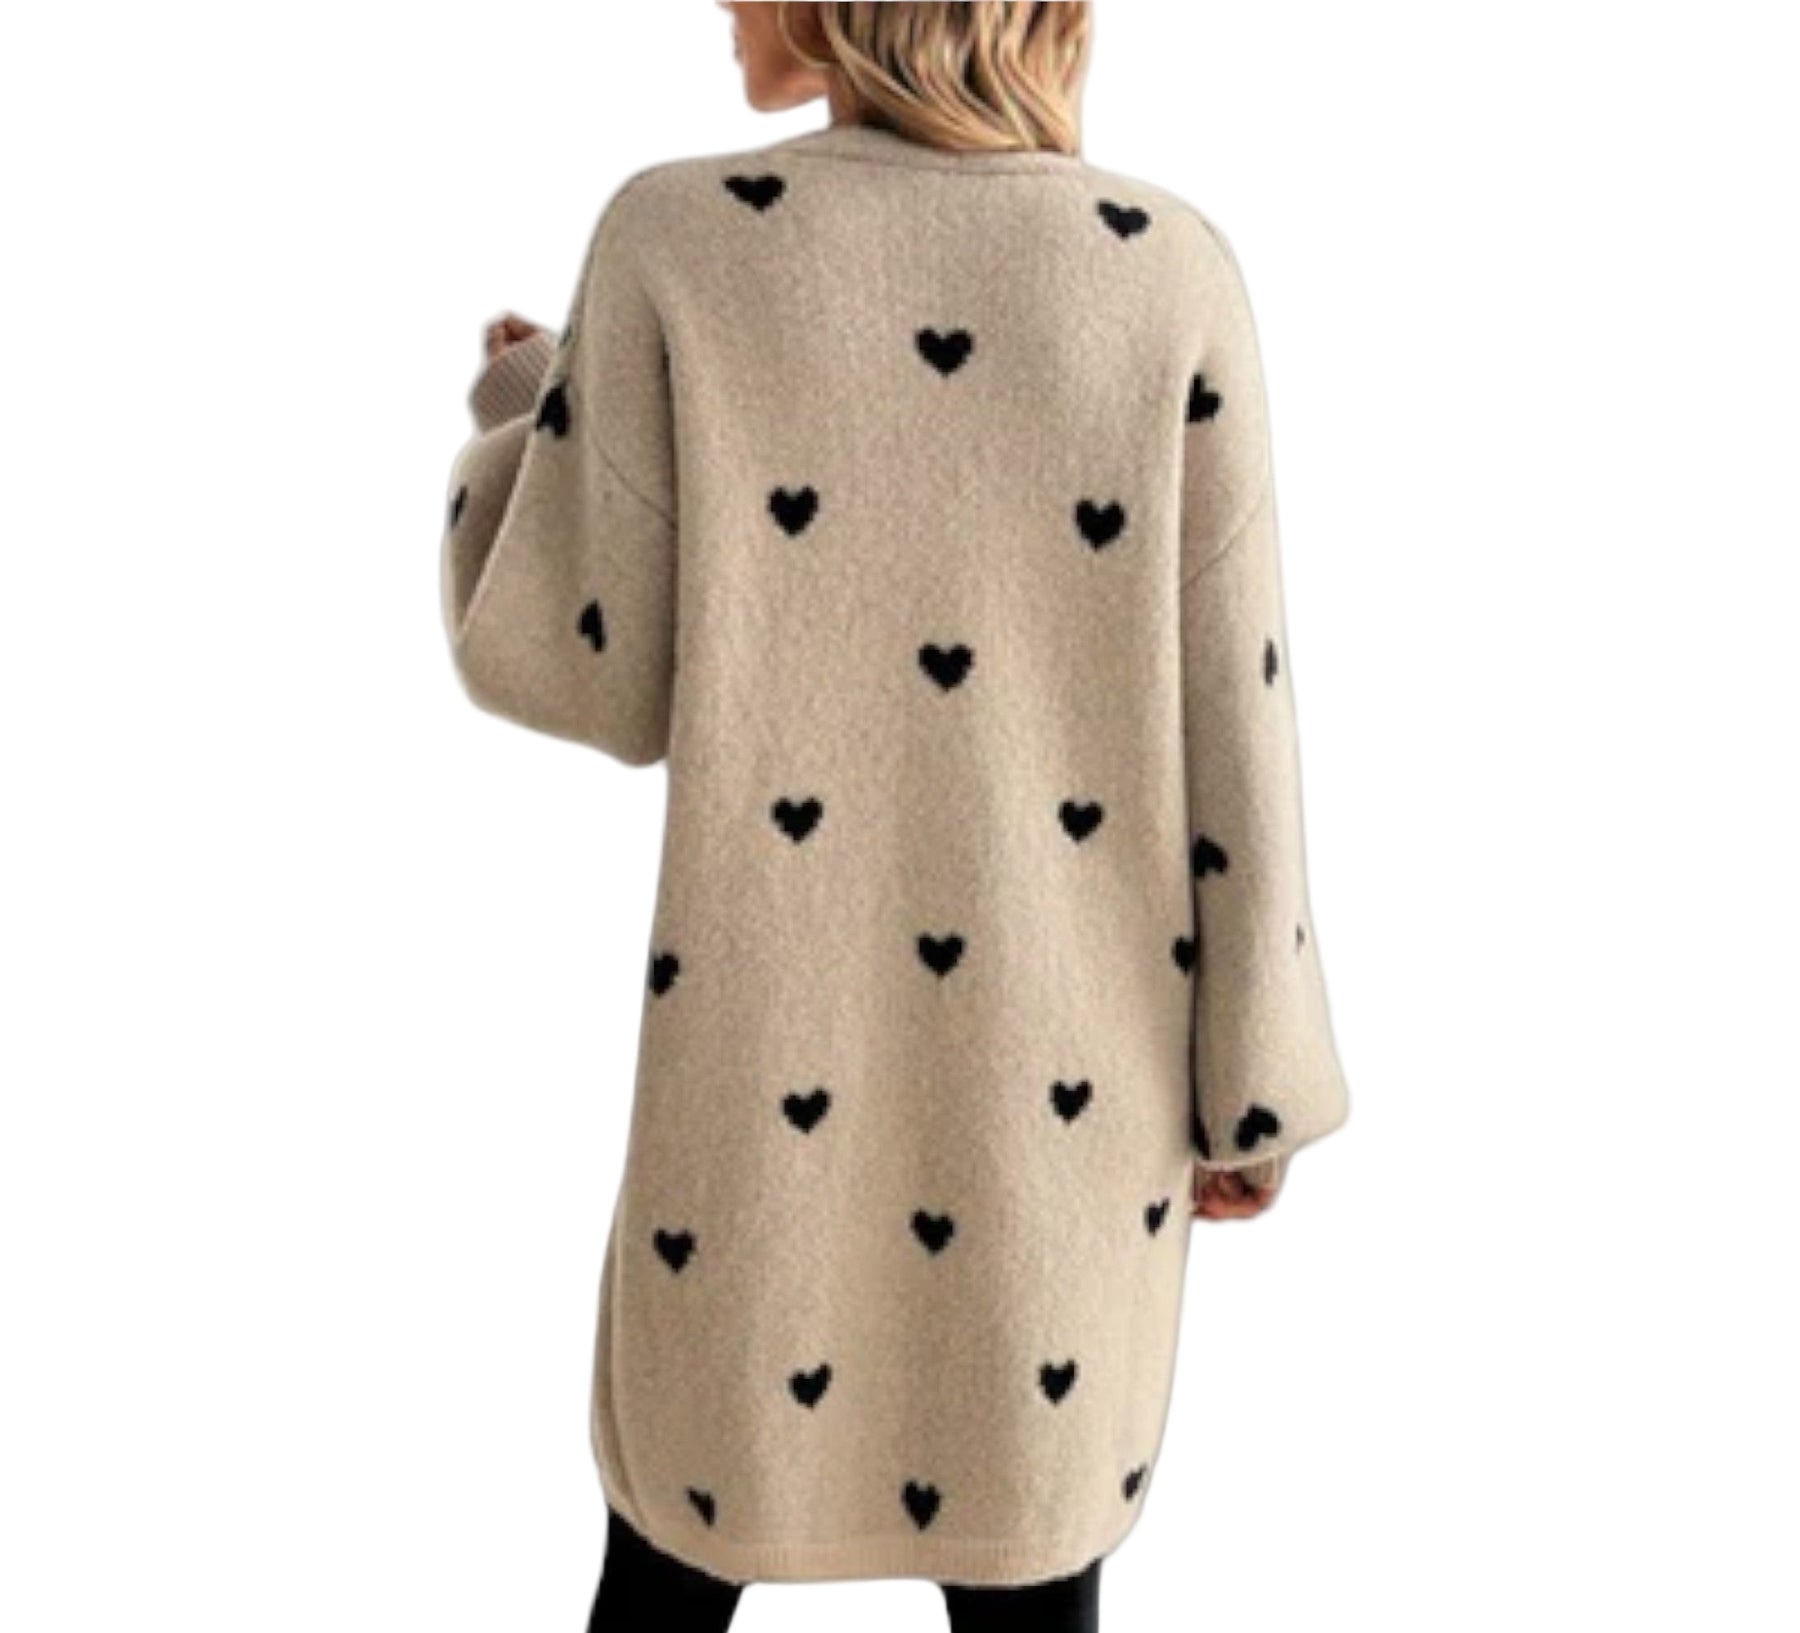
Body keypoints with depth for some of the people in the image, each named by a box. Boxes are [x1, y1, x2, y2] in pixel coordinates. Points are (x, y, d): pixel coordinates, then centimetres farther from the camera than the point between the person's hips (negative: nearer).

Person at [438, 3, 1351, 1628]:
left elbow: (575, 666, -6)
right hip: (1071, 1067, 1)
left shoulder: (680, 243, -12)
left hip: (775, 1067, 0)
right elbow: (1231, 725, -6)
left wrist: (519, 414, 13)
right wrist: (1252, 1078, 4)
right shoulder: (1174, 269, -8)